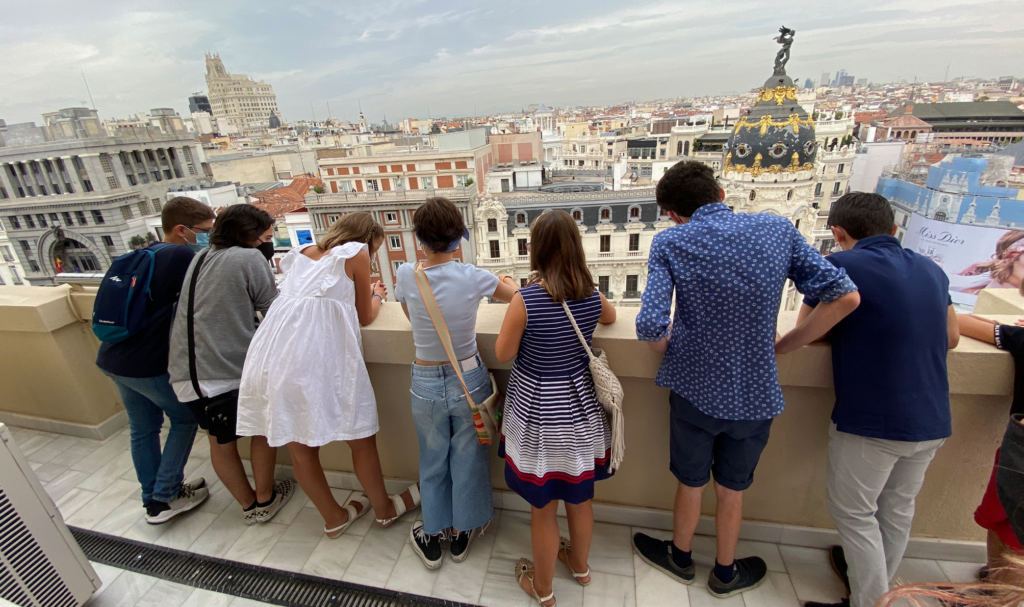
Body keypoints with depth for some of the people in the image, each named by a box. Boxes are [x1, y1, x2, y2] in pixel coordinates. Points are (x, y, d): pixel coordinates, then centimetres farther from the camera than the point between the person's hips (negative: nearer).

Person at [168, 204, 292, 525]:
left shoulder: (201, 257, 13)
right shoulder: (249, 258, -10)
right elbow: (276, 310, -6)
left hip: (185, 374, 8)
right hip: (228, 372, -8)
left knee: (220, 440, 21)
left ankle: (249, 504, 38)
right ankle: (265, 500, 31)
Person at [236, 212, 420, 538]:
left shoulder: (305, 252, 23)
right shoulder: (356, 253, 6)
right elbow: (365, 316, 12)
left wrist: (363, 292, 35)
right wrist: (377, 295, 31)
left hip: (275, 346, 7)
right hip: (319, 350, -7)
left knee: (298, 445, 18)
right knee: (360, 436, 12)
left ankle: (334, 517, 36)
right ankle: (384, 508, 30)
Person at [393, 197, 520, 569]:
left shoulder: (407, 276, -12)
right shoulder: (473, 278, -15)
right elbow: (516, 295, 3)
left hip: (425, 382, 1)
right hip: (468, 379, -1)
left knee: (432, 461, 21)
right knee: (467, 458, 19)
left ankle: (432, 538, 40)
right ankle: (460, 533, 40)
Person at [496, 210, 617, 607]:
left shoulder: (525, 300, -23)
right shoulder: (592, 296, -8)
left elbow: (503, 354, -11)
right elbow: (610, 317, 15)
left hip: (539, 412, -4)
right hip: (579, 408, 5)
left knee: (543, 507, 16)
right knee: (580, 496, 25)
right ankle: (579, 565, 51)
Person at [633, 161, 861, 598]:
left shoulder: (669, 243, -14)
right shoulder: (777, 229, -6)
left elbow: (651, 327, -24)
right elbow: (844, 297, -7)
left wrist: (668, 346, -2)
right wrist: (784, 346, 1)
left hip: (693, 388, -2)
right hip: (755, 394, 2)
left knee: (691, 482, 23)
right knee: (732, 487, 25)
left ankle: (680, 557, 49)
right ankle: (725, 572, 48)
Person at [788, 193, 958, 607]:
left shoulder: (842, 265, -14)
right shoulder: (931, 269, 7)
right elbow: (951, 338, 15)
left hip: (871, 422, -7)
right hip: (932, 421, 7)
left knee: (852, 512, 12)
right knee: (898, 508, 24)